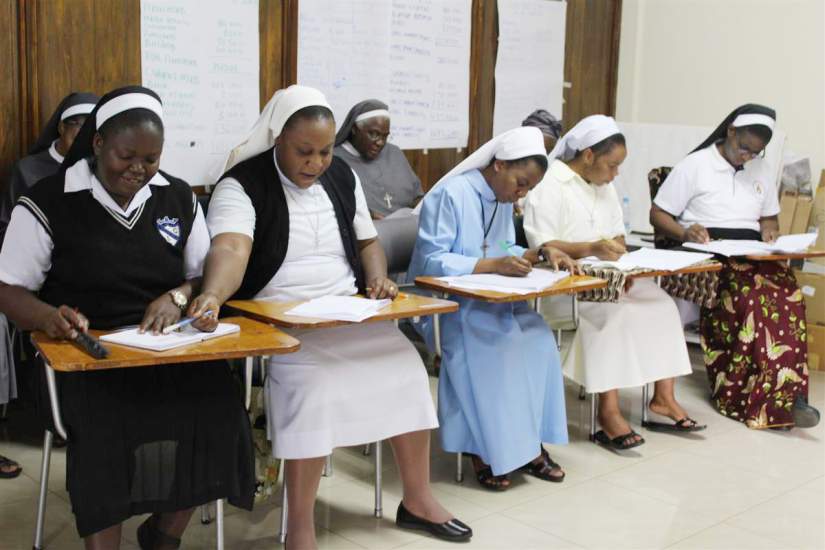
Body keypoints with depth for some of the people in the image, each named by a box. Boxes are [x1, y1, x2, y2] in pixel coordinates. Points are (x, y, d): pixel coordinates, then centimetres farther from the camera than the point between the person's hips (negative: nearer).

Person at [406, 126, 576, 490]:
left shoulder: (503, 200, 11)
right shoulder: (450, 194, -14)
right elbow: (432, 261, -20)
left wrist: (540, 253, -3)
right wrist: (494, 265, -28)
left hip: (489, 297, 7)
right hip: (444, 301, -7)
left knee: (537, 337, -19)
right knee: (493, 342, -32)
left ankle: (529, 443, -10)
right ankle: (482, 450, -16)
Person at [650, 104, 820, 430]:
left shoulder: (760, 170, 22)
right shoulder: (694, 165, 5)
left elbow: (769, 218, 30)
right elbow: (657, 215, 2)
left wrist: (769, 232, 5)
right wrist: (685, 233, -18)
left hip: (753, 255, 5)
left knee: (786, 292, -31)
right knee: (752, 293, -36)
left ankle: (784, 395, -32)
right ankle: (778, 396, -31)